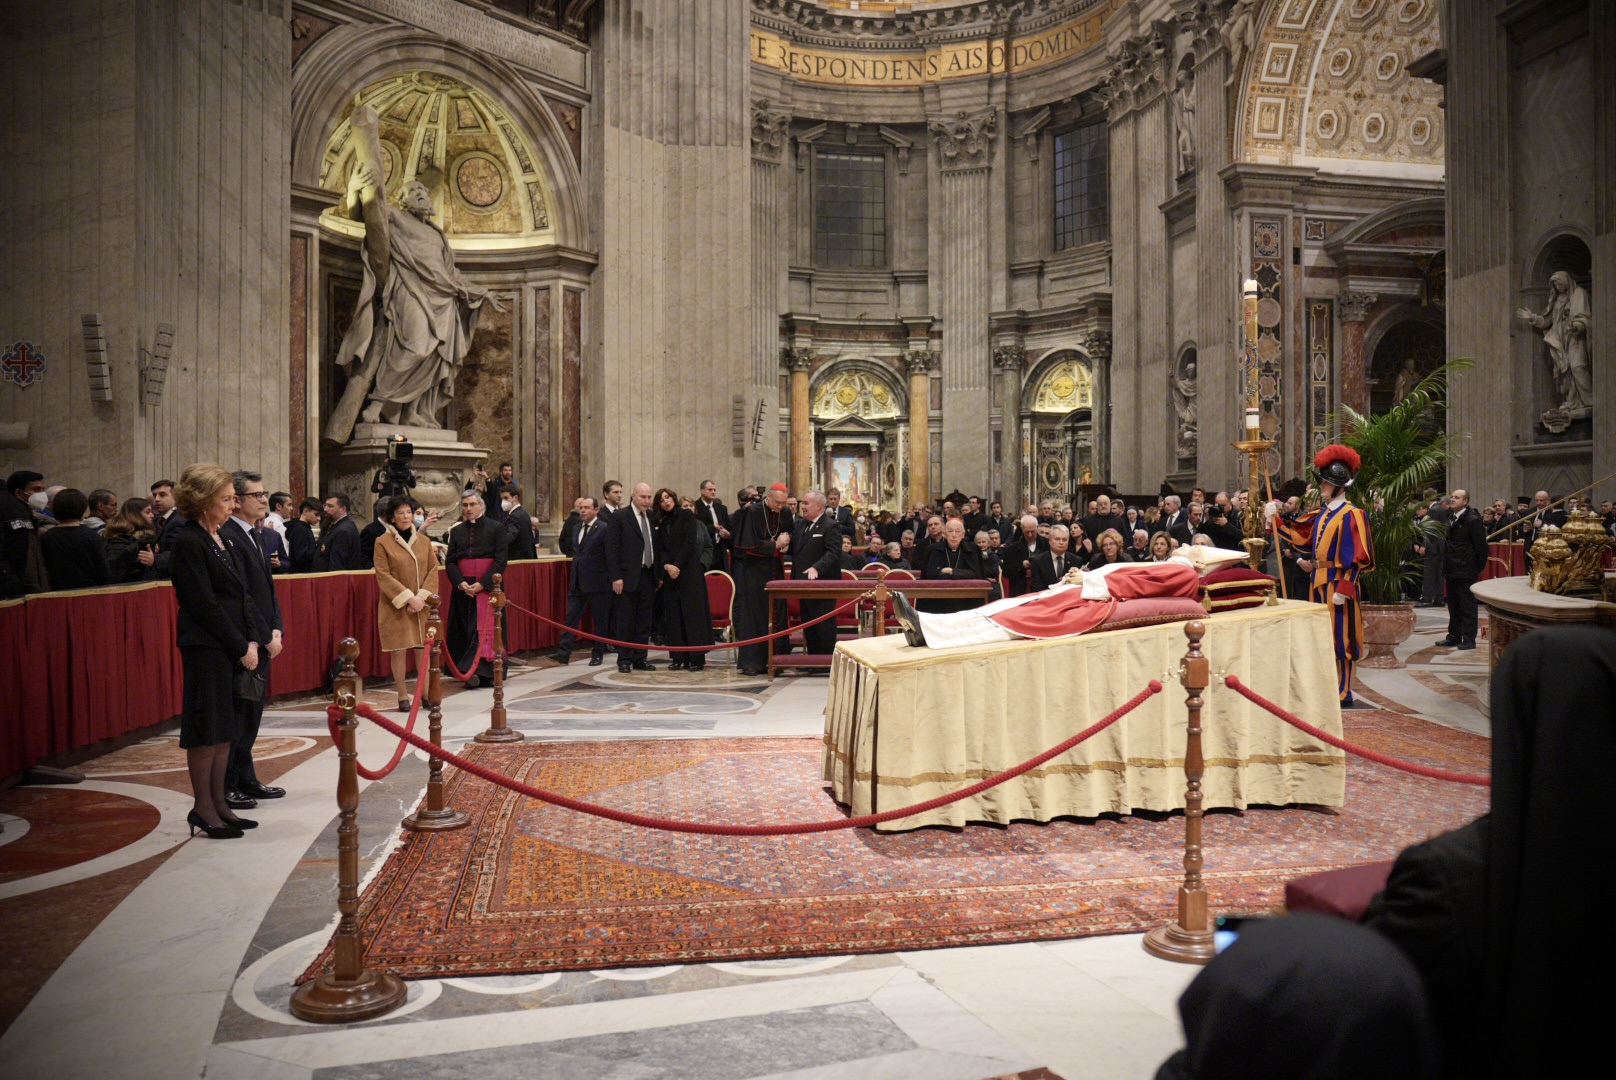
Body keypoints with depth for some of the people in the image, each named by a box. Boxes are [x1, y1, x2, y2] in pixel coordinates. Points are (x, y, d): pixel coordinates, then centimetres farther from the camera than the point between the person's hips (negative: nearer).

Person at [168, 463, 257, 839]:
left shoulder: (217, 538, 14)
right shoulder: (188, 542, -13)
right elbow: (204, 605, -16)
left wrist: (250, 640, 6)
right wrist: (241, 647, -13)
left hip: (232, 647, 9)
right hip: (206, 648, -9)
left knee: (225, 727, 12)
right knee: (207, 729, -1)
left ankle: (218, 803, 20)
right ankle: (203, 809, 9)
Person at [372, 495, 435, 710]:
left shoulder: (424, 541, 8)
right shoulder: (383, 543, -3)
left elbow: (433, 569, 5)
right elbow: (384, 576, -7)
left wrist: (422, 596, -9)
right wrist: (408, 598, -15)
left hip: (421, 605, 3)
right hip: (395, 607, -3)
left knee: (423, 648, 3)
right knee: (398, 650, -1)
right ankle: (403, 696, 8)